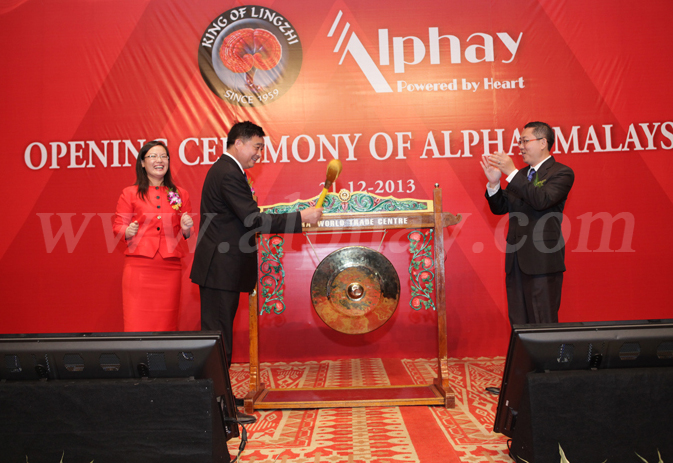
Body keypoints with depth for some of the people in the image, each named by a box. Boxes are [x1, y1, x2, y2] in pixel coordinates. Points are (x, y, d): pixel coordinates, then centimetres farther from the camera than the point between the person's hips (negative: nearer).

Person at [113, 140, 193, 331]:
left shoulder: (181, 194, 15)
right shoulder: (130, 193, 9)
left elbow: (186, 235, 18)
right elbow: (117, 226, 8)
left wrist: (186, 229, -4)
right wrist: (128, 232, -14)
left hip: (170, 268, 2)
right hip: (138, 266, -2)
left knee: (166, 325, 1)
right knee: (137, 324, -4)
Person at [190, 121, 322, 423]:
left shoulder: (225, 170, 17)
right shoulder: (229, 174, -16)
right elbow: (253, 220, -23)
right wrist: (302, 217, -19)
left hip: (223, 268, 11)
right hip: (220, 269, -11)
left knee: (219, 333, 16)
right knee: (218, 334, -5)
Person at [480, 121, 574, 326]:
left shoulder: (561, 173, -4)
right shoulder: (520, 175, 17)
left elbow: (542, 200, -22)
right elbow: (499, 208, 13)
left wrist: (511, 173, -20)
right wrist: (494, 182, -4)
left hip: (543, 260, -7)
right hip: (516, 259, 7)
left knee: (543, 323, -1)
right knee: (518, 323, 12)